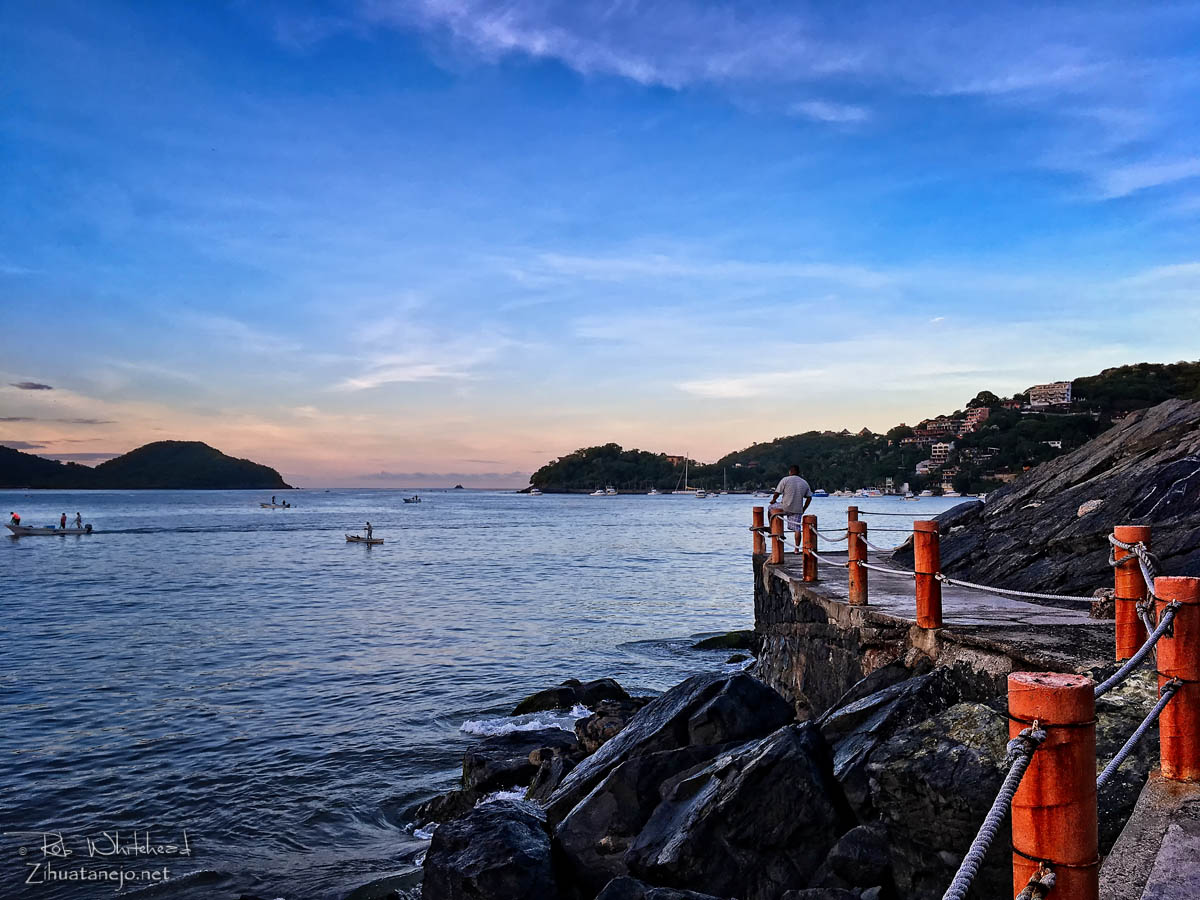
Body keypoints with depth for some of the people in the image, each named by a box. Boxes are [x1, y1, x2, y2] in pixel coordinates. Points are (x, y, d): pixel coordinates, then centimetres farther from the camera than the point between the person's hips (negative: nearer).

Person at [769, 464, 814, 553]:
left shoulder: (785, 480, -2)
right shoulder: (805, 483, 13)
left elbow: (777, 493, -5)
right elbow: (809, 498, 12)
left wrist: (773, 500, 15)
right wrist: (803, 509, 19)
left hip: (785, 508, -4)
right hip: (797, 510, 4)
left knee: (770, 508, 21)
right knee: (797, 529, 6)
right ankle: (797, 548, 2)